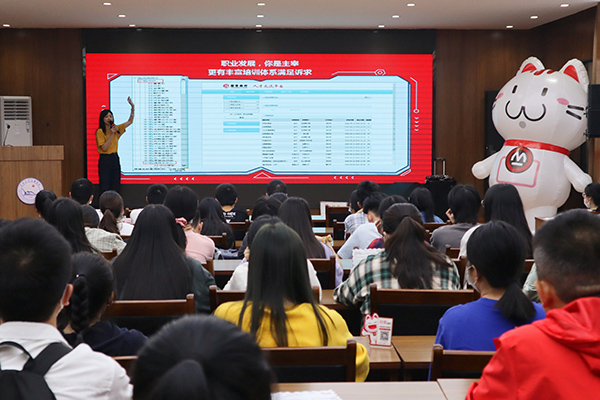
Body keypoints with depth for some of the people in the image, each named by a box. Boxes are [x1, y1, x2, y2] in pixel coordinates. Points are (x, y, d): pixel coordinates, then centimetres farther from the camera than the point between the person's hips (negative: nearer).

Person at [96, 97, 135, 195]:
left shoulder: (116, 129, 10)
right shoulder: (100, 131, -7)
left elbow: (130, 121, 12)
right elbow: (104, 148, -14)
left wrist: (133, 107, 1)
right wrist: (112, 134, -17)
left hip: (115, 159, 6)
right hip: (104, 160, -6)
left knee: (116, 188, 6)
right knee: (105, 188, -5)